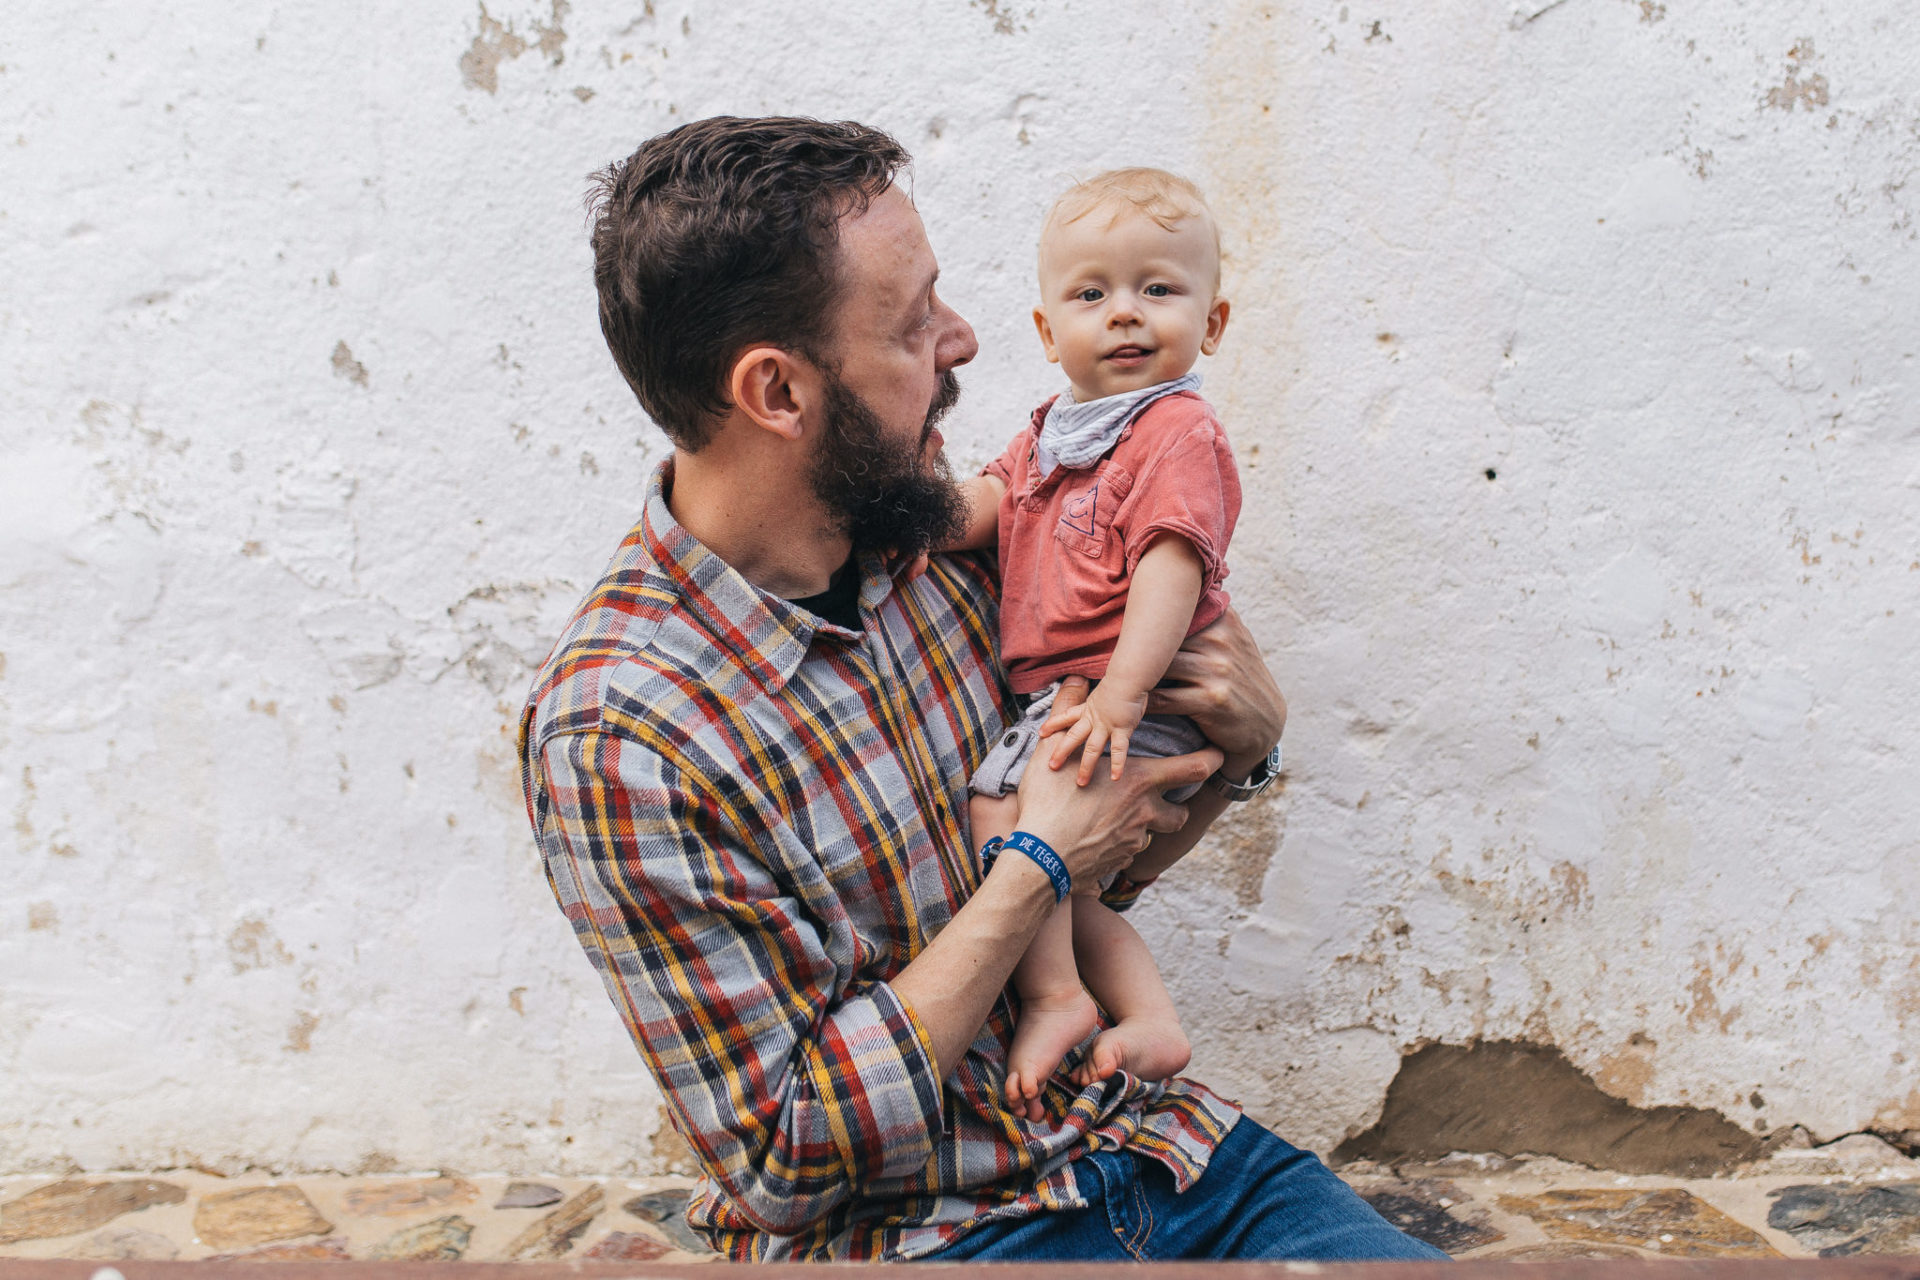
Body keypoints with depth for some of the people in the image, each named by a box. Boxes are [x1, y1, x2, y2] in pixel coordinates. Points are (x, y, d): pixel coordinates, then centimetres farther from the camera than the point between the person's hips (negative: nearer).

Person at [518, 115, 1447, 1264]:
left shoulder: (931, 541, 0)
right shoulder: (616, 730, -19)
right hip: (922, 1233, -5)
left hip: (1140, 1144, 6)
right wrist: (1038, 868, -17)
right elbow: (788, 1157, -17)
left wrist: (1239, 747, -6)